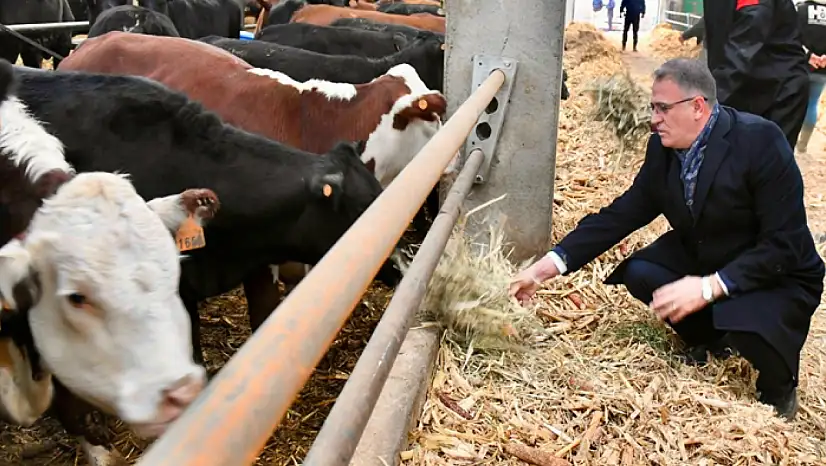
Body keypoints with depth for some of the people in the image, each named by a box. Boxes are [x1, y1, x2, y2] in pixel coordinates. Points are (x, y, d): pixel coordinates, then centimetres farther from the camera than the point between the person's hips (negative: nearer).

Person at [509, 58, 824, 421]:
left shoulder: (761, 141, -25)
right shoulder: (662, 147, -8)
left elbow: (784, 245, -28)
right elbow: (623, 213, -7)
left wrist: (709, 287, -37)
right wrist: (549, 264, -16)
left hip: (777, 276, -5)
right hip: (700, 259, 6)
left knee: (748, 326, -34)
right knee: (638, 272, -17)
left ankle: (778, 387, 4)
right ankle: (709, 338, 12)